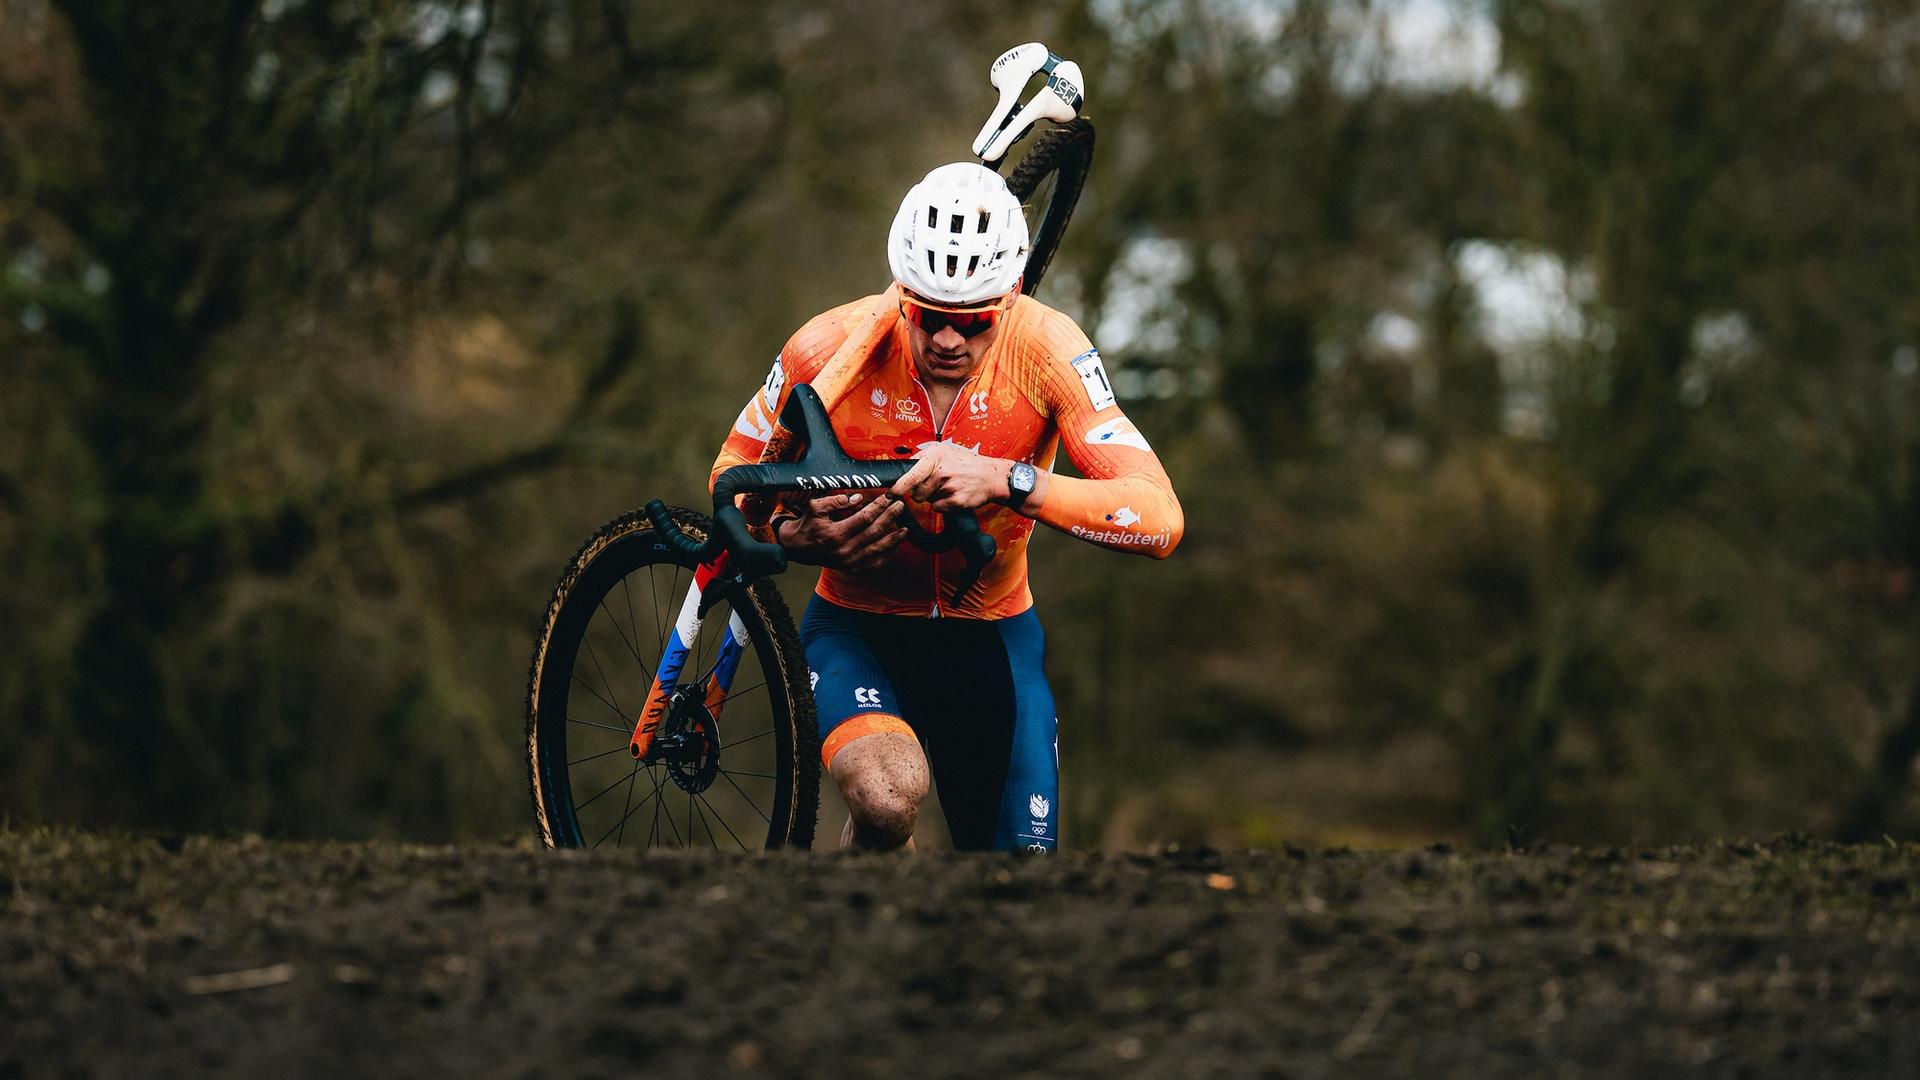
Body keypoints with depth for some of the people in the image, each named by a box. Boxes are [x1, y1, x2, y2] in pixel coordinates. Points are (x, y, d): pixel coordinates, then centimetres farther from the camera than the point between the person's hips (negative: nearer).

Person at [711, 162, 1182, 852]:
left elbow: (1159, 518, -27)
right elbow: (734, 471, -1)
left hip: (990, 637, 2)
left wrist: (1006, 481, -40)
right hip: (858, 631, -2)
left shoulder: (1044, 349, -19)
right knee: (889, 795, -34)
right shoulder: (834, 348, -19)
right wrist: (795, 536, -23)